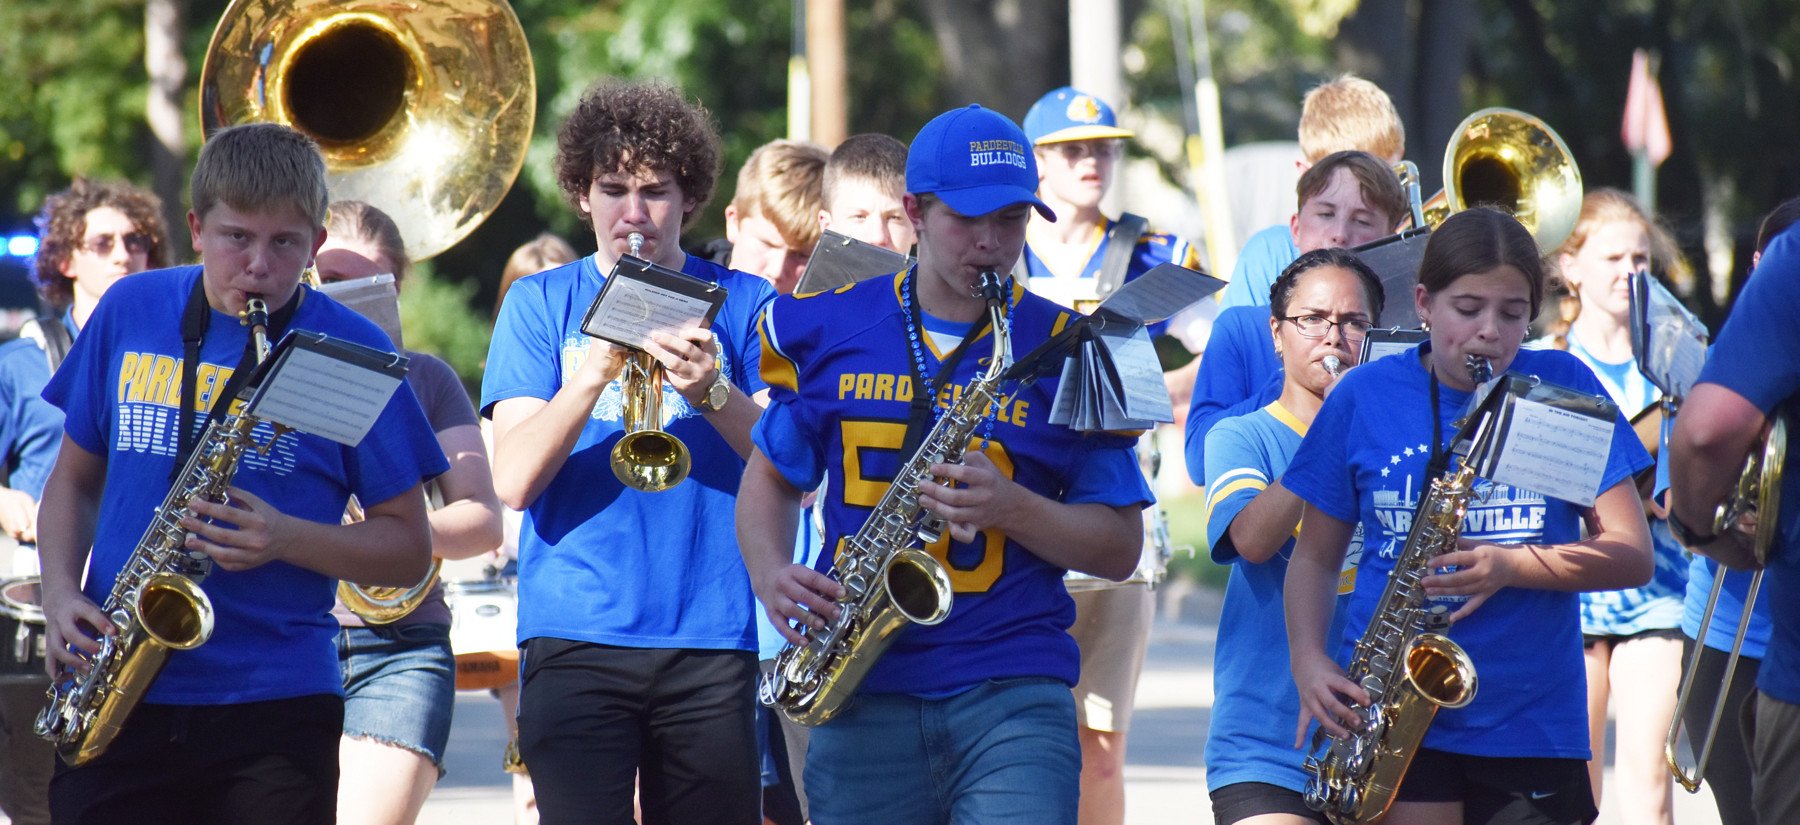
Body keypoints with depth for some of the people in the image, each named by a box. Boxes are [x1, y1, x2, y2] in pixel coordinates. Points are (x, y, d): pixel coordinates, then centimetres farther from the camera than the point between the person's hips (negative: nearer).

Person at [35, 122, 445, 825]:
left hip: (274, 708, -2)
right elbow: (75, 479, 18)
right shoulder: (131, 313, 9)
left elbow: (409, 549, 2)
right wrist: (59, 592, -1)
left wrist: (286, 539, -15)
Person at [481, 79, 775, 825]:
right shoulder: (542, 304, 11)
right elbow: (513, 481, -1)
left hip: (709, 635, 1)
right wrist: (592, 376, -15)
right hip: (575, 637, -1)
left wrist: (713, 393, -18)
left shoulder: (742, 304, 11)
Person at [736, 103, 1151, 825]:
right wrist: (770, 575, 0)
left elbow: (1120, 548, 5)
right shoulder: (829, 331, 9)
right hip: (862, 702, 2)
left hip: (1013, 695, -2)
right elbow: (772, 475, 20)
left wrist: (1009, 506, -13)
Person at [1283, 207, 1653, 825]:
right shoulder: (1366, 397, 6)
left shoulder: (1564, 387, 5)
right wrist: (1308, 659, -5)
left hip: (1534, 721, 1)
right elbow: (1316, 554, 13)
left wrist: (1514, 565, -15)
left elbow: (1633, 557, 1)